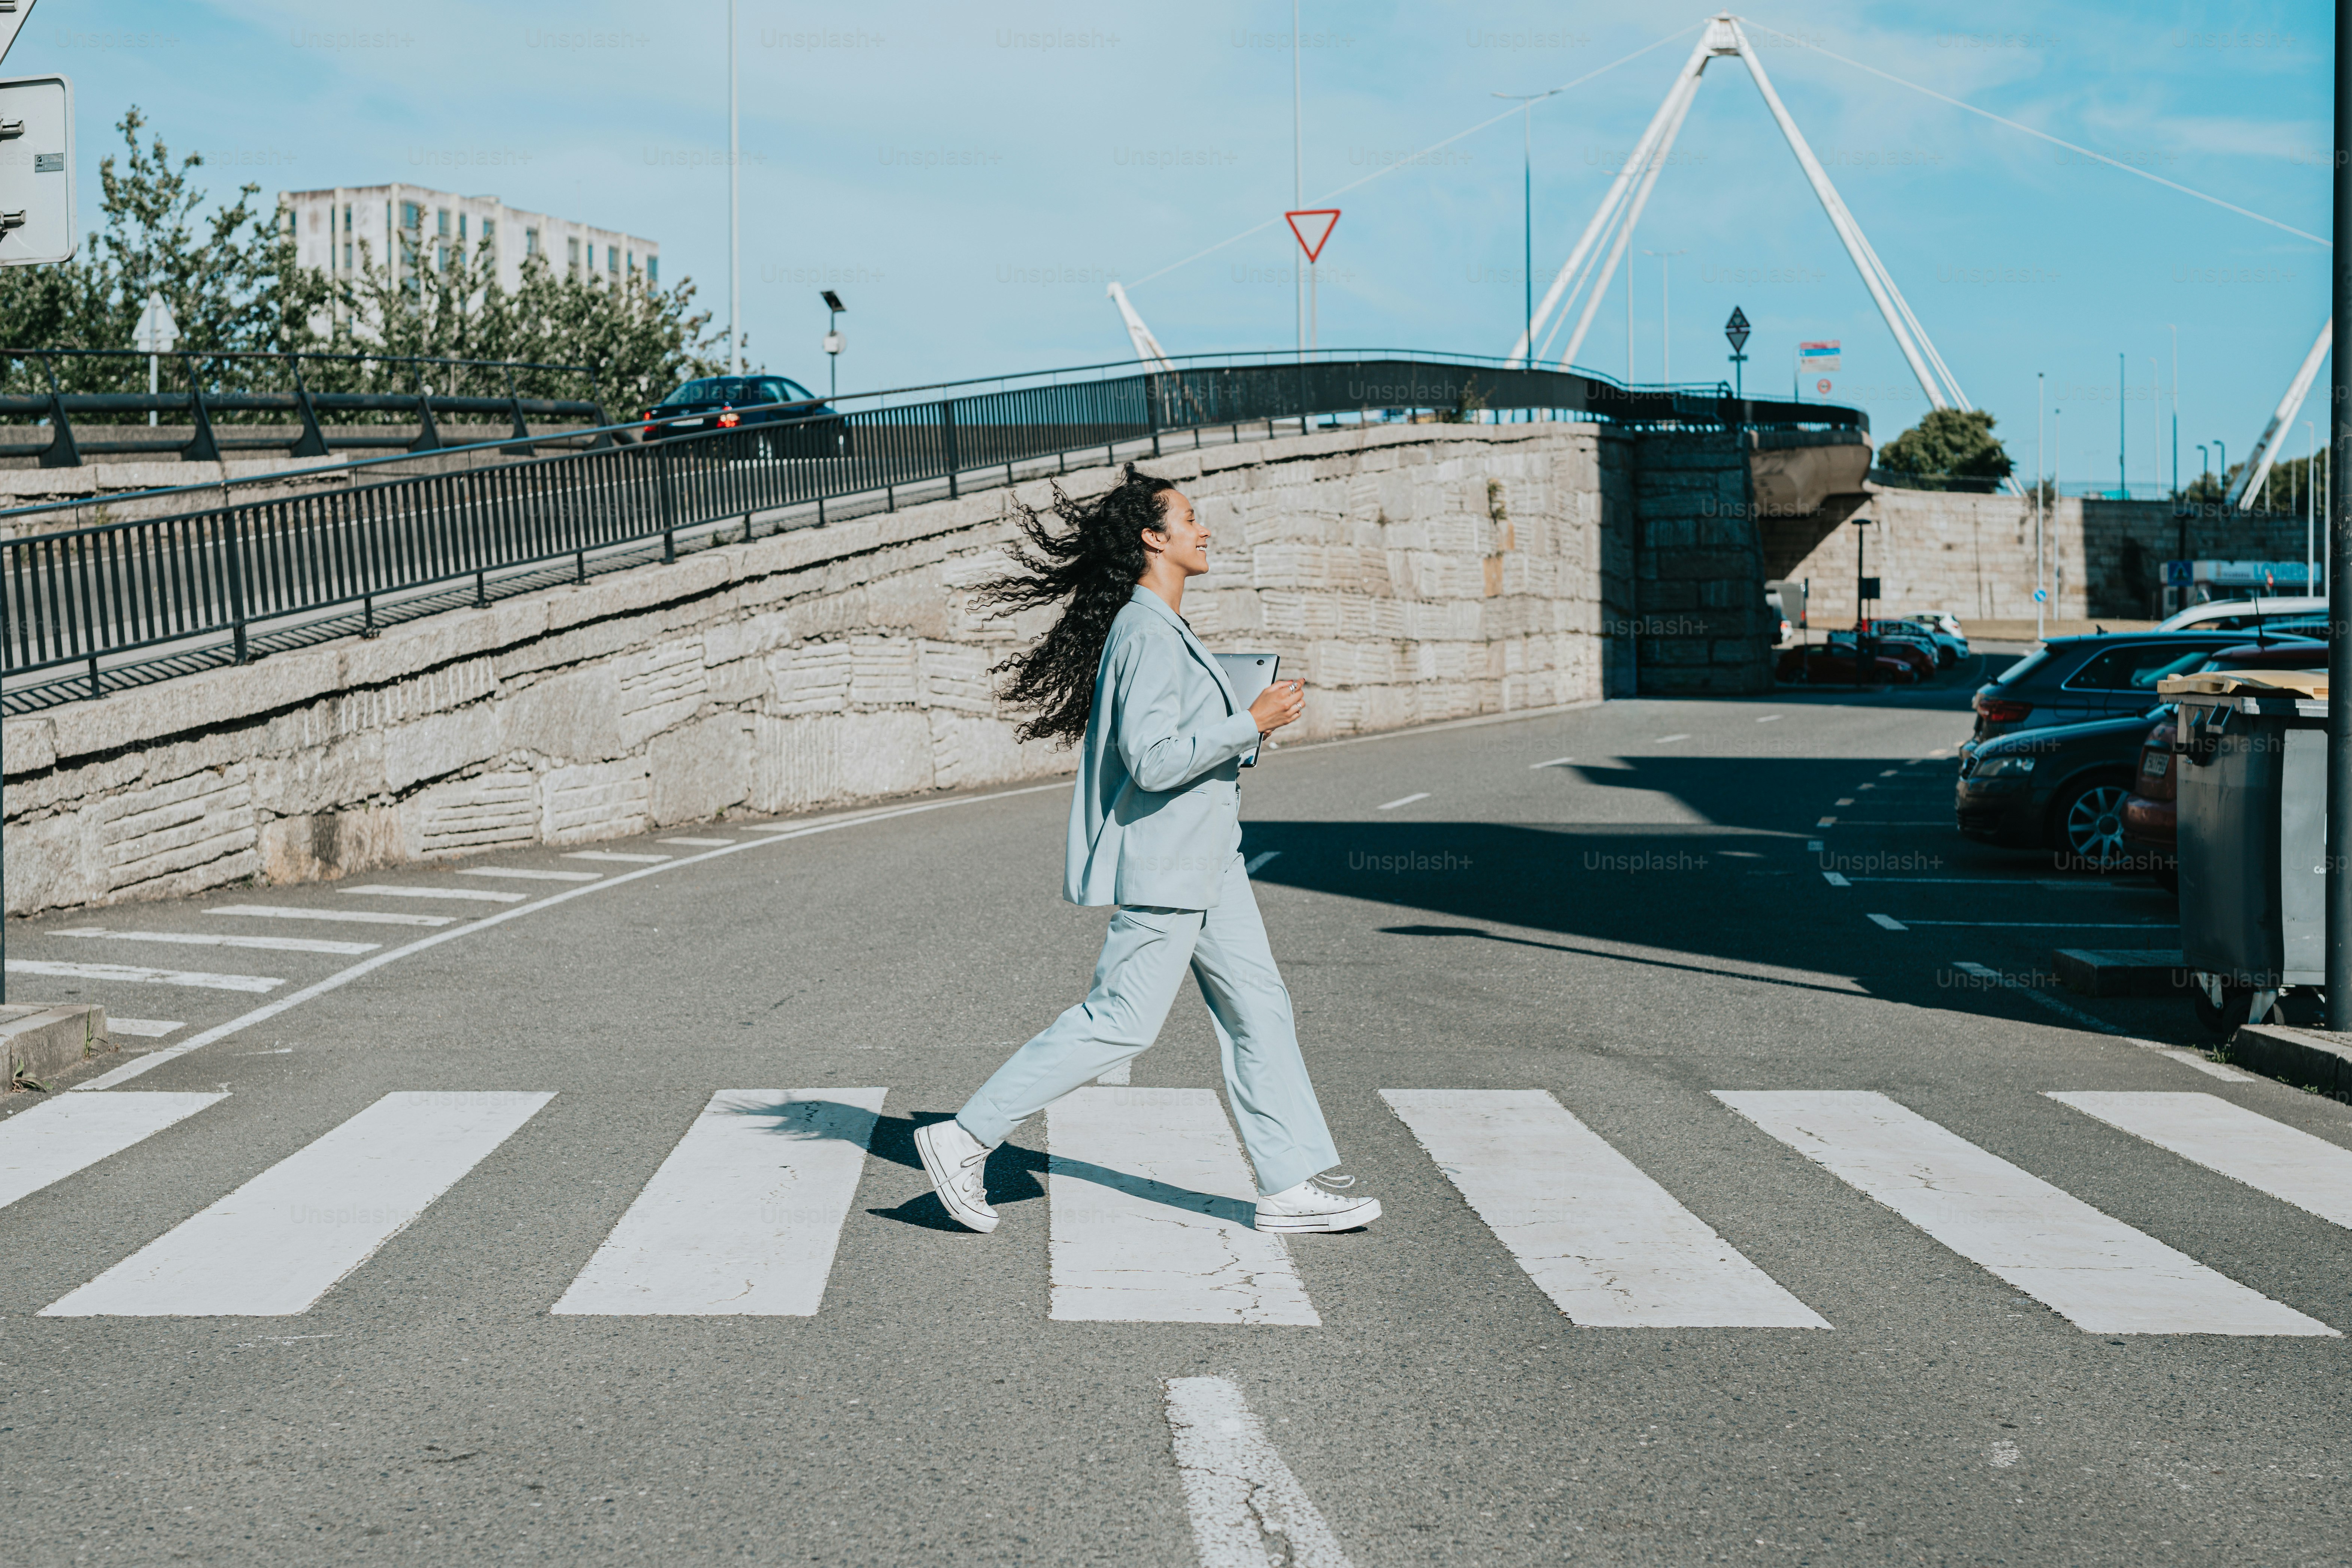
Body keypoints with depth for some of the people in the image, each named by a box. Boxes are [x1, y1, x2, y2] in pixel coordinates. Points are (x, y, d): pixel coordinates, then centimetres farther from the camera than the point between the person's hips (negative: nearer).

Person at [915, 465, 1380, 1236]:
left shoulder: (1166, 629, 14)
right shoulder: (1147, 636, -19)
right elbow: (1153, 760, -26)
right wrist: (1251, 724, -21)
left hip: (1205, 860, 10)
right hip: (1162, 864, -10)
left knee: (1257, 1006, 8)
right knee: (1121, 1022, -5)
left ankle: (1290, 1184, 12)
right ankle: (965, 1139, 4)